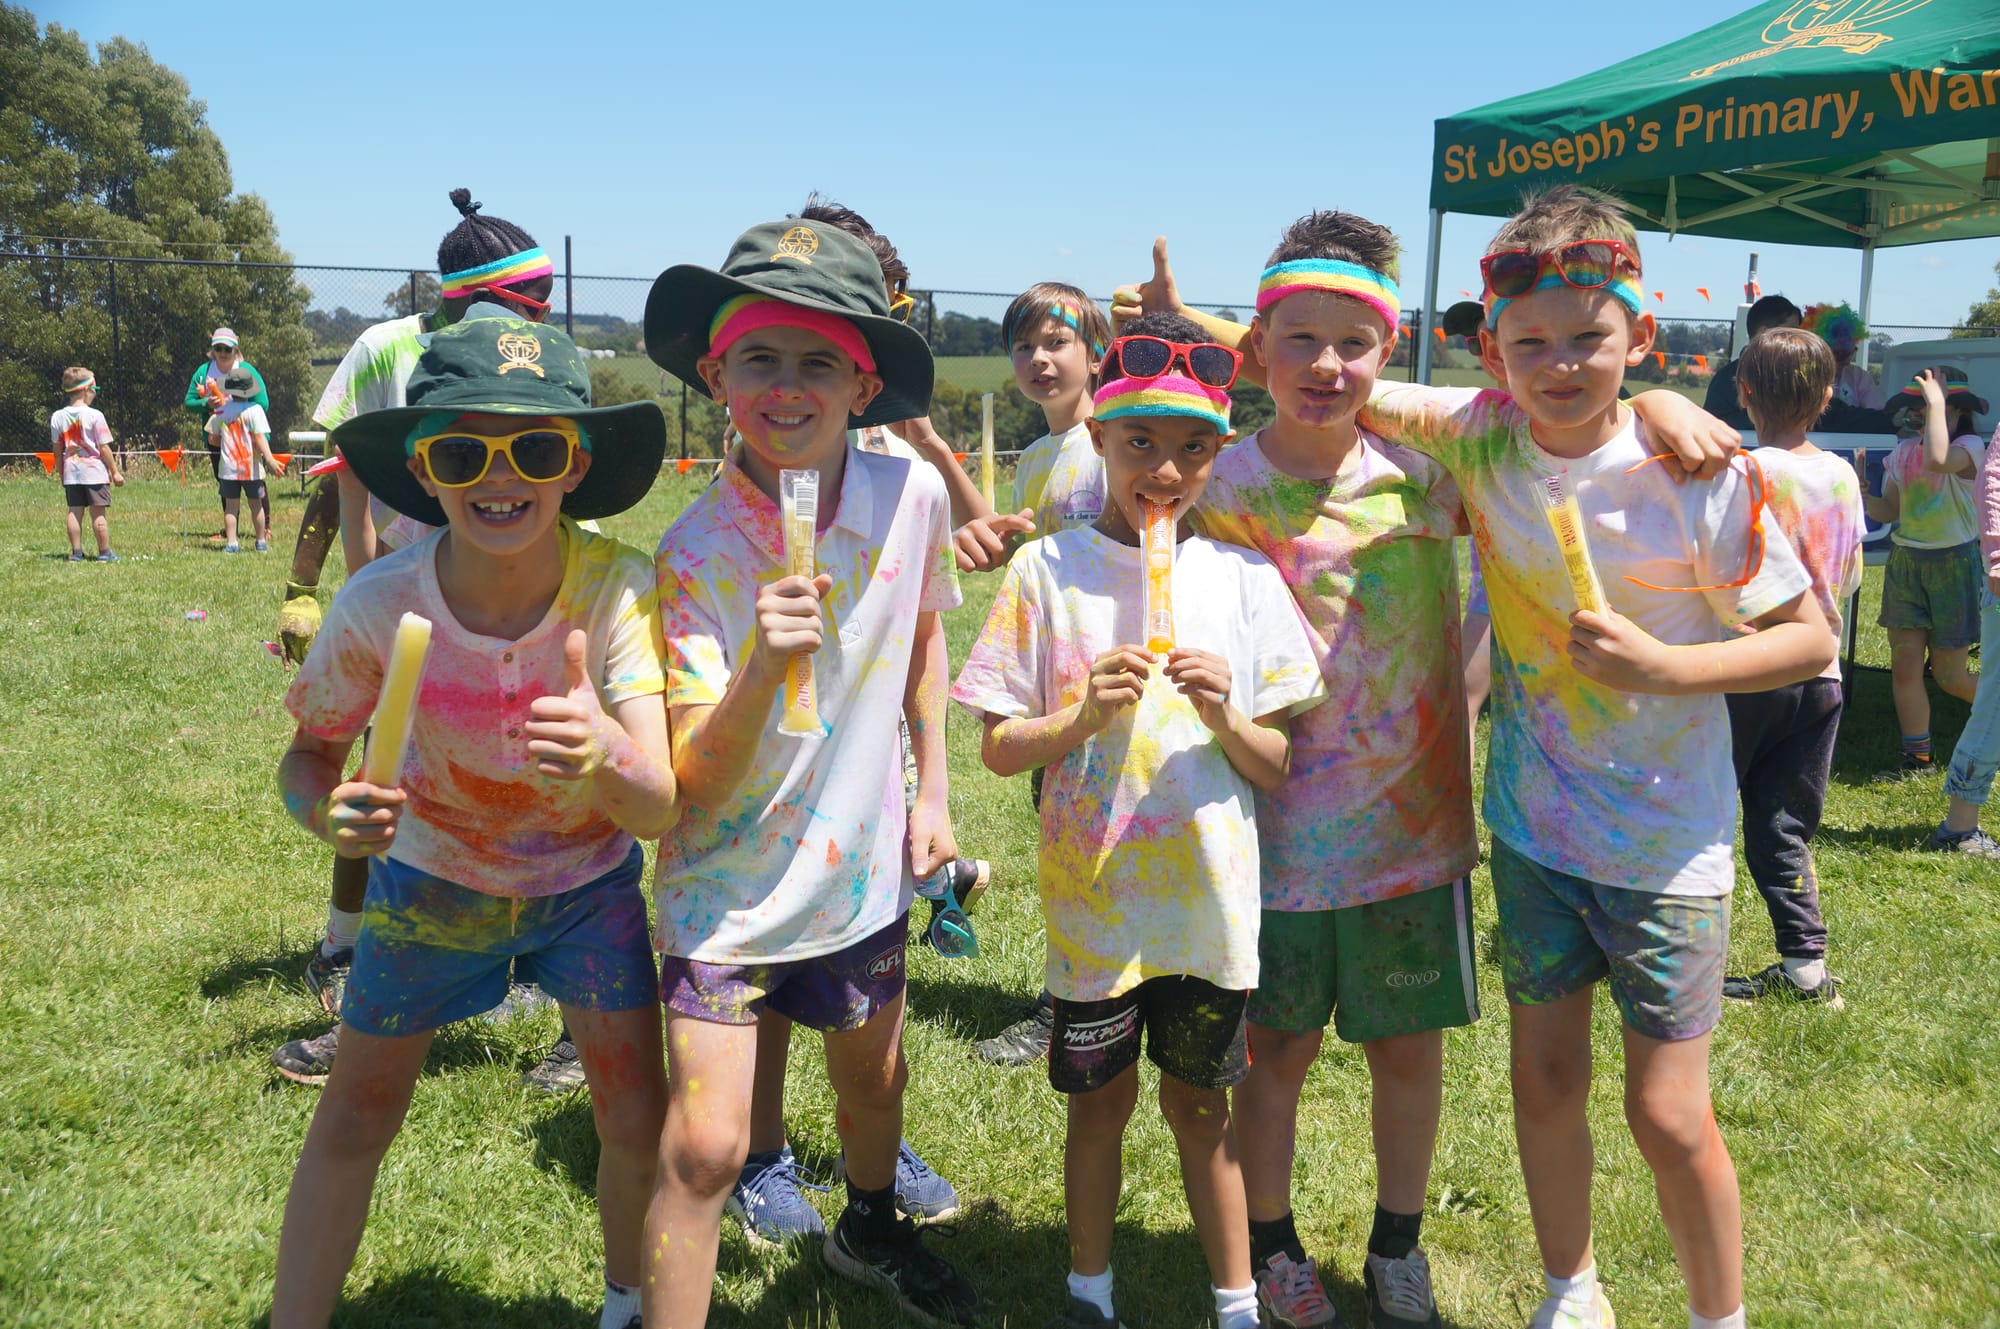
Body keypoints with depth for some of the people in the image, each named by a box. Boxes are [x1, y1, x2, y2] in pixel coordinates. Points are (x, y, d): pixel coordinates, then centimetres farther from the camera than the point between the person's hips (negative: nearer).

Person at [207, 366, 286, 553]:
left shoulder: (221, 412, 1)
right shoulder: (254, 410, -9)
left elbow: (213, 438, 5)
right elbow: (260, 438, -18)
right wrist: (269, 459, -22)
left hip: (228, 467, 2)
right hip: (251, 467, -2)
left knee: (231, 506, 6)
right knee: (256, 505, 10)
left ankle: (231, 543, 0)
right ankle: (262, 543, 18)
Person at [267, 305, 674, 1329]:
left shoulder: (619, 588, -31)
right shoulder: (382, 605, -28)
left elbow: (662, 811, -37)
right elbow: (310, 753, -12)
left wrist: (608, 761, -61)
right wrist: (325, 811, -36)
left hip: (590, 880, 0)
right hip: (431, 877, 1)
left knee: (638, 1124, -1)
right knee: (357, 1114, 9)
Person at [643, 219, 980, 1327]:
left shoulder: (911, 495, -13)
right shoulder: (693, 552, -21)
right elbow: (697, 783, -23)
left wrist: (932, 792, 7)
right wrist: (763, 664, -41)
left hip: (862, 867, 4)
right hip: (727, 887, -4)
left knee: (875, 1079, 24)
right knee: (705, 1145, -10)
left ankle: (870, 1233, 55)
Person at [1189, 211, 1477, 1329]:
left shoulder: (1427, 469, -6)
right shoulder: (1219, 492, -9)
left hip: (1414, 820, 2)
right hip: (1281, 829, -1)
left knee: (1411, 1046, 15)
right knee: (1278, 1050, 13)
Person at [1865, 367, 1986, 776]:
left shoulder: (1970, 447, -12)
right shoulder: (1902, 454, 5)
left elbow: (1937, 459, -36)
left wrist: (1937, 402, -28)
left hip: (1953, 563, -5)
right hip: (1904, 562, 5)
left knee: (1949, 676, 2)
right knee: (1904, 667, 2)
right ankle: (1917, 758, 11)